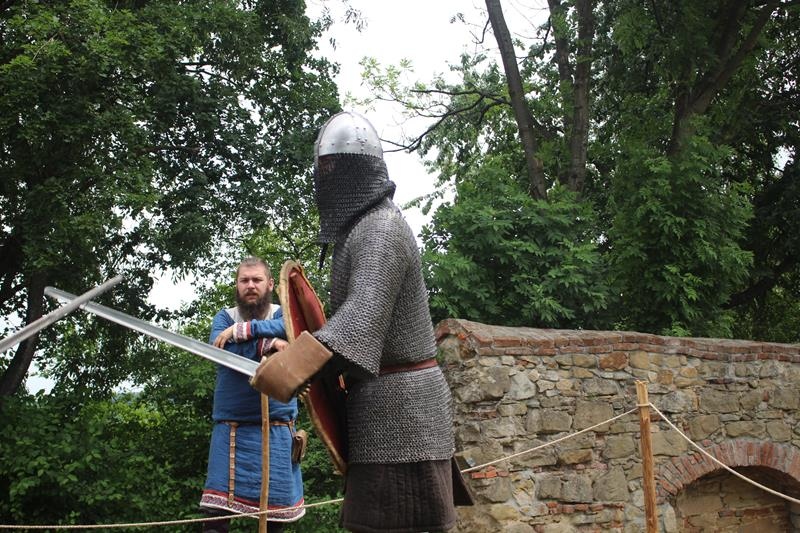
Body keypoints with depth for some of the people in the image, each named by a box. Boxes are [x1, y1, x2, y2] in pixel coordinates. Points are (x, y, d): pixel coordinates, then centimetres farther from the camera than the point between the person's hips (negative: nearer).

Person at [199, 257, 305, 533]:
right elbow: (220, 352, -12)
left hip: (277, 426, 0)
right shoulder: (224, 318, 8)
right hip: (231, 425, 0)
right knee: (216, 509, -3)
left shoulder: (283, 313, 6)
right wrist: (268, 343, -19)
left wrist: (244, 330, -22)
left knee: (276, 505, 6)